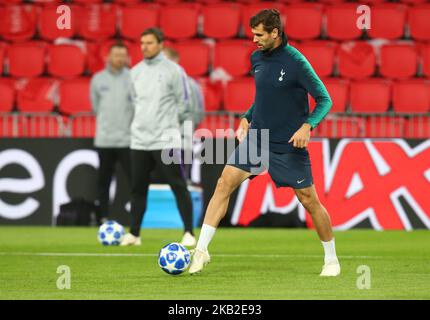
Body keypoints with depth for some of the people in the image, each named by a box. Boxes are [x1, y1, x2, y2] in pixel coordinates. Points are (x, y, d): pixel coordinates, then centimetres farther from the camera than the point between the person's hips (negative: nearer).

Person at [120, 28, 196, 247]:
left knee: (178, 186, -5)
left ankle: (189, 233, -3)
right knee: (138, 188, 8)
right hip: (139, 139, 5)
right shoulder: (136, 71, 11)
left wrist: (179, 132, 1)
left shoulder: (173, 70, -4)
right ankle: (134, 233, 14)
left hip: (165, 140, -5)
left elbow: (183, 104, -1)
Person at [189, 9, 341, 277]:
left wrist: (307, 126, -26)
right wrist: (247, 119, 11)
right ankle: (201, 250, -9)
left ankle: (331, 259, 19)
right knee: (225, 182, -10)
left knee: (309, 200, 0)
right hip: (256, 136, 5)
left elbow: (324, 99, -12)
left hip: (288, 144, -5)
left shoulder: (295, 62, -15)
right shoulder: (256, 58, 5)